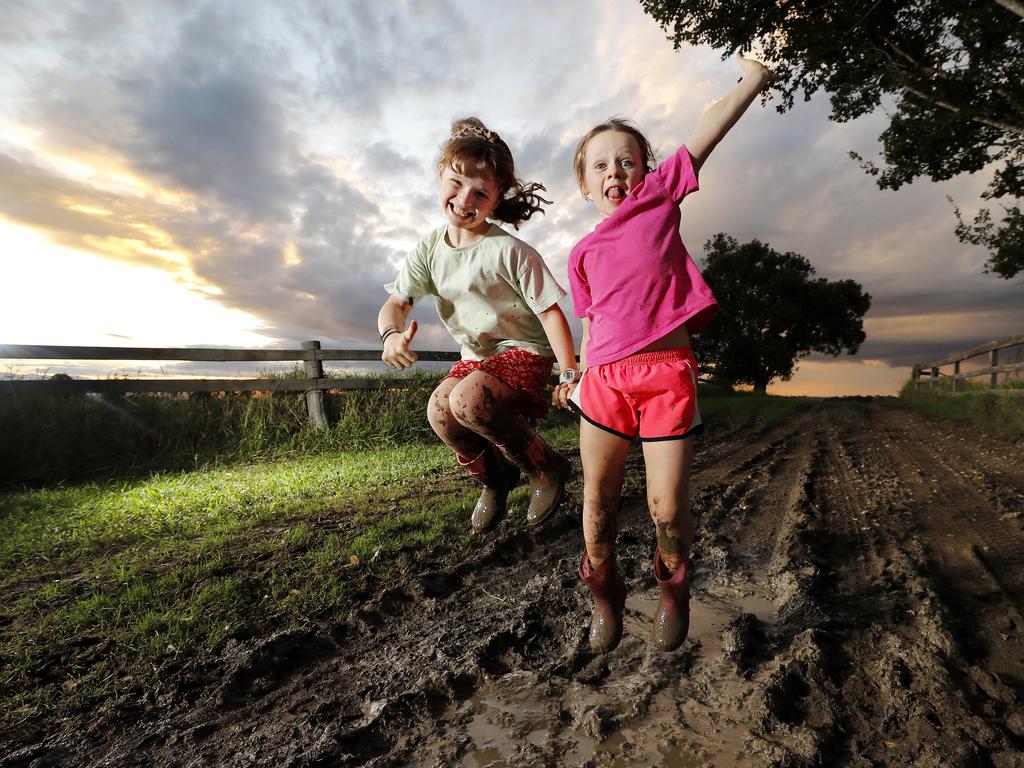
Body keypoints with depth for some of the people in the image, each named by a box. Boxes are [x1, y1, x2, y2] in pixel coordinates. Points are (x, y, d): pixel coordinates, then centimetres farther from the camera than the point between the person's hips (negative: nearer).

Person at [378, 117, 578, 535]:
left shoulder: (510, 251, -18)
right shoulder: (429, 250, -2)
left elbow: (550, 311, -17)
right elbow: (395, 302, -3)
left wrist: (570, 374, -19)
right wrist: (392, 333, -27)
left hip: (524, 350, -6)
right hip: (475, 355, 6)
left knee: (469, 400, -31)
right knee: (440, 411, -18)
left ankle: (546, 467, -6)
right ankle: (495, 476, 12)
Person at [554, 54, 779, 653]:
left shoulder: (660, 197, 9)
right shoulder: (583, 255, 14)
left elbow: (708, 129, 3)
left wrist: (753, 78, -5)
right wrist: (579, 382, 17)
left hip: (668, 373, -2)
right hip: (605, 379, 3)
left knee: (669, 508, -1)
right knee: (598, 502, 7)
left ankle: (673, 593, 30)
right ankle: (605, 596, 32)